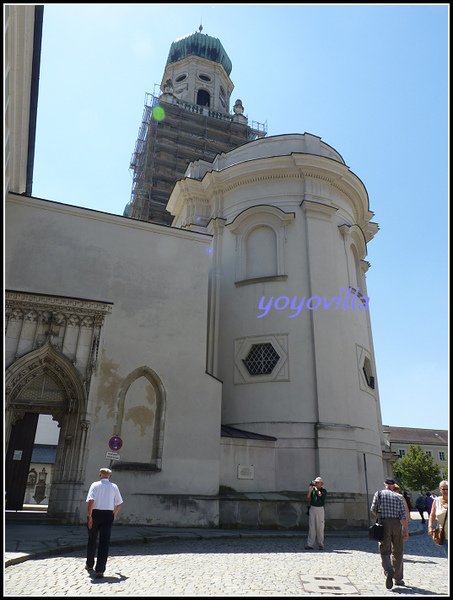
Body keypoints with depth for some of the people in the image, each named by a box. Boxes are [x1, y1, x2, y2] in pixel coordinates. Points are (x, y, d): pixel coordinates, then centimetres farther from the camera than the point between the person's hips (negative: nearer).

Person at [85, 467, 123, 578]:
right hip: (108, 515, 1)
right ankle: (100, 570, 1)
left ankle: (89, 565, 33)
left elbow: (90, 501, -16)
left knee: (92, 540, 17)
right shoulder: (114, 487, 5)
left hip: (95, 513, -1)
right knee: (104, 542, 4)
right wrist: (114, 515, 24)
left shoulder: (95, 485, -4)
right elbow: (118, 504, 9)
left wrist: (89, 516, -12)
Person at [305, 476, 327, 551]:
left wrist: (315, 487, -5)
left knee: (320, 527, 0)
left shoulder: (324, 490, 2)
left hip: (320, 509, -2)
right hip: (312, 509, 3)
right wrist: (309, 489, -8)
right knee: (311, 527, 1)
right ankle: (310, 544, 3)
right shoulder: (313, 490, 11)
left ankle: (321, 544, 11)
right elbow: (308, 498, 3)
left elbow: (319, 494, -18)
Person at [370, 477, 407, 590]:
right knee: (397, 552, 16)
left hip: (384, 523, -2)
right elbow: (403, 515, -4)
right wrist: (404, 529, -5)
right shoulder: (398, 497, 7)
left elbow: (373, 509, -1)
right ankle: (398, 578, 23)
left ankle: (389, 572, -23)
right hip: (397, 524, 2)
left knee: (385, 551, 1)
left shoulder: (379, 494, 2)